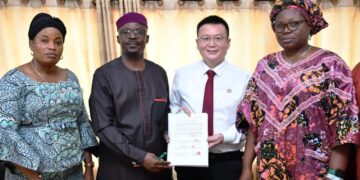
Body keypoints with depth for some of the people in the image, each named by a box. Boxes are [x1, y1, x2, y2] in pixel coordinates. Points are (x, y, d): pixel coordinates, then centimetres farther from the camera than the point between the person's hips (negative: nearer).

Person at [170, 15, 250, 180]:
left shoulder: (243, 77, -4)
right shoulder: (182, 74, 2)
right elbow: (172, 107, 11)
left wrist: (225, 136, -19)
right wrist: (178, 113, -10)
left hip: (228, 161, -2)